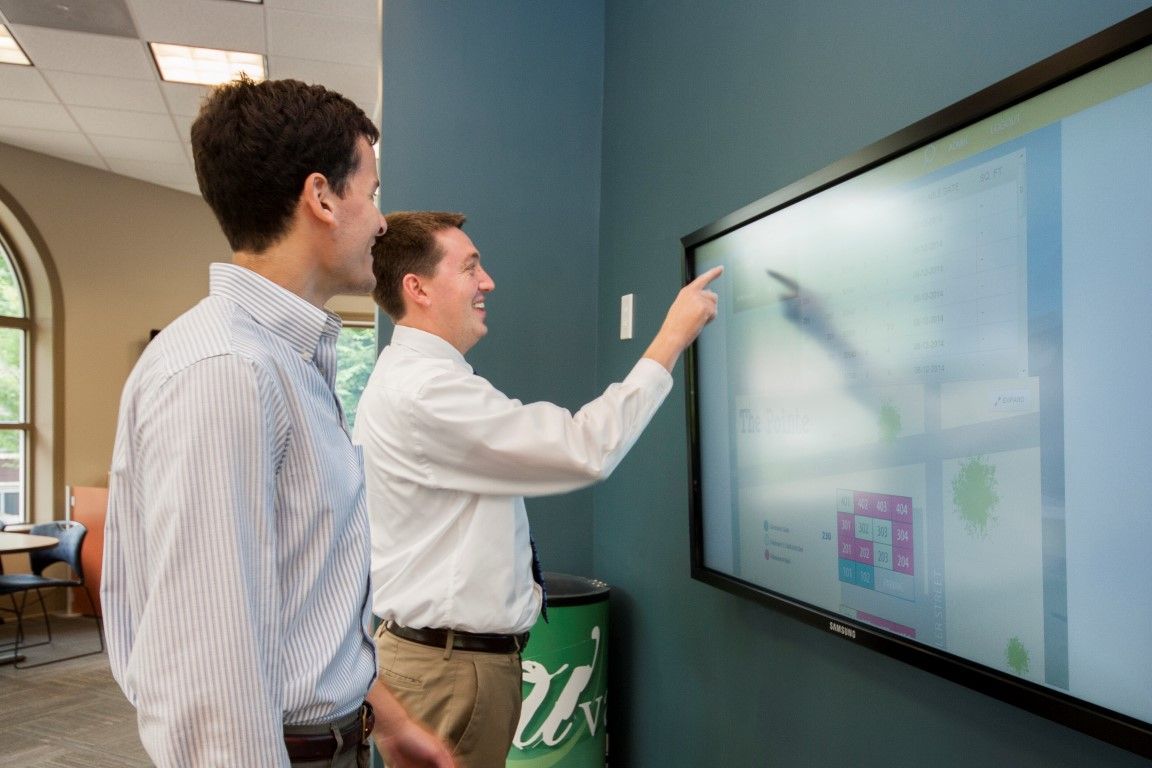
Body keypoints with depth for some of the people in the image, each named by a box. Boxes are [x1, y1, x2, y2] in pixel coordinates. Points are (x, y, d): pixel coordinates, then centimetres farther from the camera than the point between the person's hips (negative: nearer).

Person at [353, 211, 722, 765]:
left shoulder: (410, 377, 12)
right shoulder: (425, 390, -23)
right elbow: (586, 450, -26)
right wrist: (673, 337, -18)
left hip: (443, 650, 10)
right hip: (451, 665, -10)